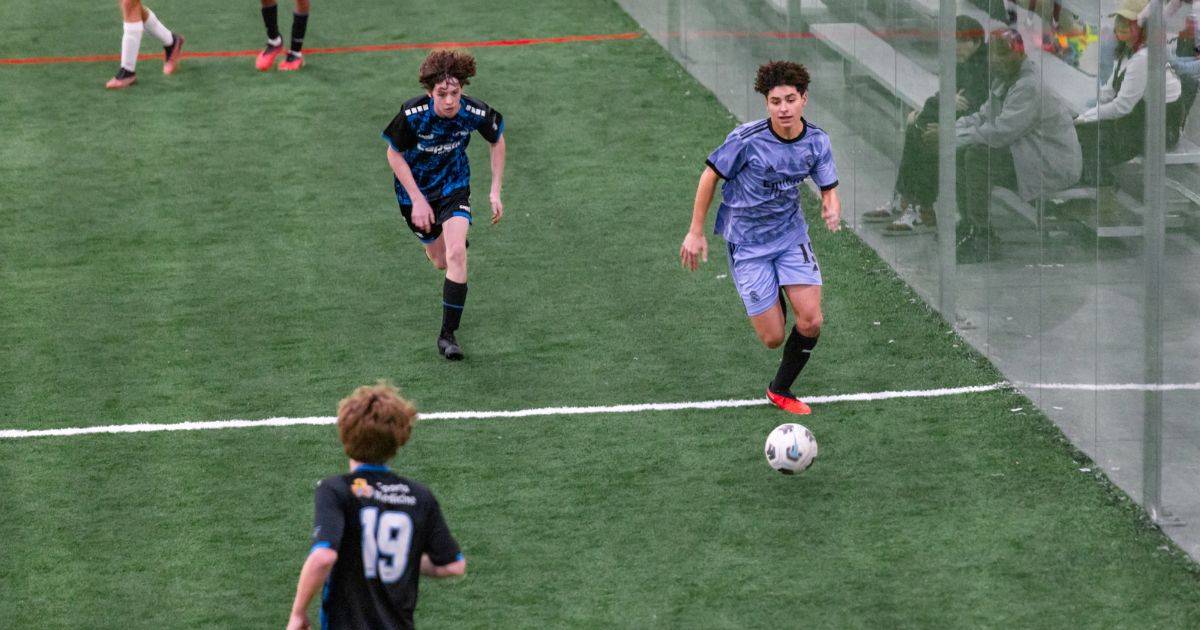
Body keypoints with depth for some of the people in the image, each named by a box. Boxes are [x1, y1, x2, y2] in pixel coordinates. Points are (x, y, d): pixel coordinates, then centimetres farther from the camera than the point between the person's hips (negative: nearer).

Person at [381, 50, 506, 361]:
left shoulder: (476, 113, -25)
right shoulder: (412, 114, -30)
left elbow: (497, 141, -2)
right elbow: (394, 155, -14)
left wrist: (495, 191, -4)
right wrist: (417, 200, -18)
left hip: (454, 185, 0)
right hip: (415, 188, 0)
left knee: (456, 253, -21)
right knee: (440, 261, 12)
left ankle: (447, 334, -11)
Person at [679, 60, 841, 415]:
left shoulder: (817, 142, -9)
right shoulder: (746, 139, -21)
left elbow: (829, 189, 2)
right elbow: (710, 176, -8)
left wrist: (832, 209, -23)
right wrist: (696, 232, -5)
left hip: (791, 236, 3)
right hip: (747, 243, -3)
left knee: (811, 322, -10)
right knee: (773, 338, -4)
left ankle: (780, 390, 17)